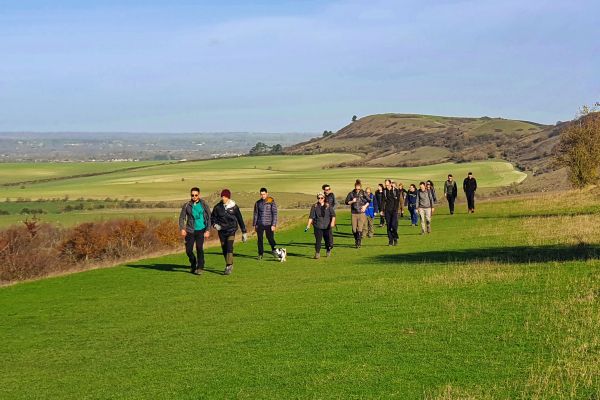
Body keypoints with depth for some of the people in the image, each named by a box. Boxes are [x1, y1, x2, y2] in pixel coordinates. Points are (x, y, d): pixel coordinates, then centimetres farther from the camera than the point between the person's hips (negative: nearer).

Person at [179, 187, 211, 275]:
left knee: (199, 248, -15)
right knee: (188, 250, 0)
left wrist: (208, 230, -3)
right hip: (190, 230, 2)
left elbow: (209, 218, 4)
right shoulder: (186, 205, 4)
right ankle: (193, 264, 27)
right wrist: (182, 229, -7)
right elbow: (182, 217, 7)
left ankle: (200, 267, -4)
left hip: (200, 230, -2)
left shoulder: (204, 205, 1)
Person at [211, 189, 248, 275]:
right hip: (222, 231, 3)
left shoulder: (234, 207, -3)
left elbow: (240, 219, 5)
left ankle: (228, 267, -21)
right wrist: (215, 224, -10)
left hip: (231, 230, -3)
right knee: (224, 249, 7)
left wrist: (244, 232, 7)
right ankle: (230, 265, 24)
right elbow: (212, 217, 13)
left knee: (229, 248, -18)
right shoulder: (217, 207, 0)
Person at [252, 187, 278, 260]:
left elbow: (274, 214, -4)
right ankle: (260, 254, 12)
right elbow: (255, 214, 14)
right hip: (260, 224, 3)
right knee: (259, 239, 2)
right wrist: (254, 224, 11)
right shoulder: (258, 203, 8)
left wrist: (274, 225, -10)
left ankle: (274, 250, 21)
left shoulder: (272, 202, -2)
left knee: (270, 238, -4)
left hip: (269, 224, -3)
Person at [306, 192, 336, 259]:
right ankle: (317, 253, -1)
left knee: (328, 240, 4)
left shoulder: (328, 206, 4)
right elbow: (311, 216, 2)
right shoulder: (314, 207, 4)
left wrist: (332, 222, -15)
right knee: (318, 240, -9)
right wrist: (308, 225, -6)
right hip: (318, 226, -1)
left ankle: (328, 251, 33)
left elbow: (333, 215, 1)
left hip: (327, 226, 1)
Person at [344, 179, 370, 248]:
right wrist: (352, 201, -12)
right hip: (353, 213, 2)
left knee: (360, 228, -10)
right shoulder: (351, 193, 0)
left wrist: (365, 206, -4)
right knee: (354, 229, 3)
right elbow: (346, 202, 5)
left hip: (361, 212, -2)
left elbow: (368, 201, 11)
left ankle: (359, 242, -4)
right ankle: (356, 240, 27)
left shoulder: (363, 193, -1)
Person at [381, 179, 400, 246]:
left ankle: (395, 239, 4)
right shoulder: (384, 191, 7)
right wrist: (382, 210, 1)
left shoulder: (395, 190, -1)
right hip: (387, 211, 3)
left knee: (394, 225, -13)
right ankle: (390, 241, 6)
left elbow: (398, 200, 0)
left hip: (394, 211, -3)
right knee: (388, 226, 2)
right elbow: (382, 201, 9)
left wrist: (396, 209, -8)